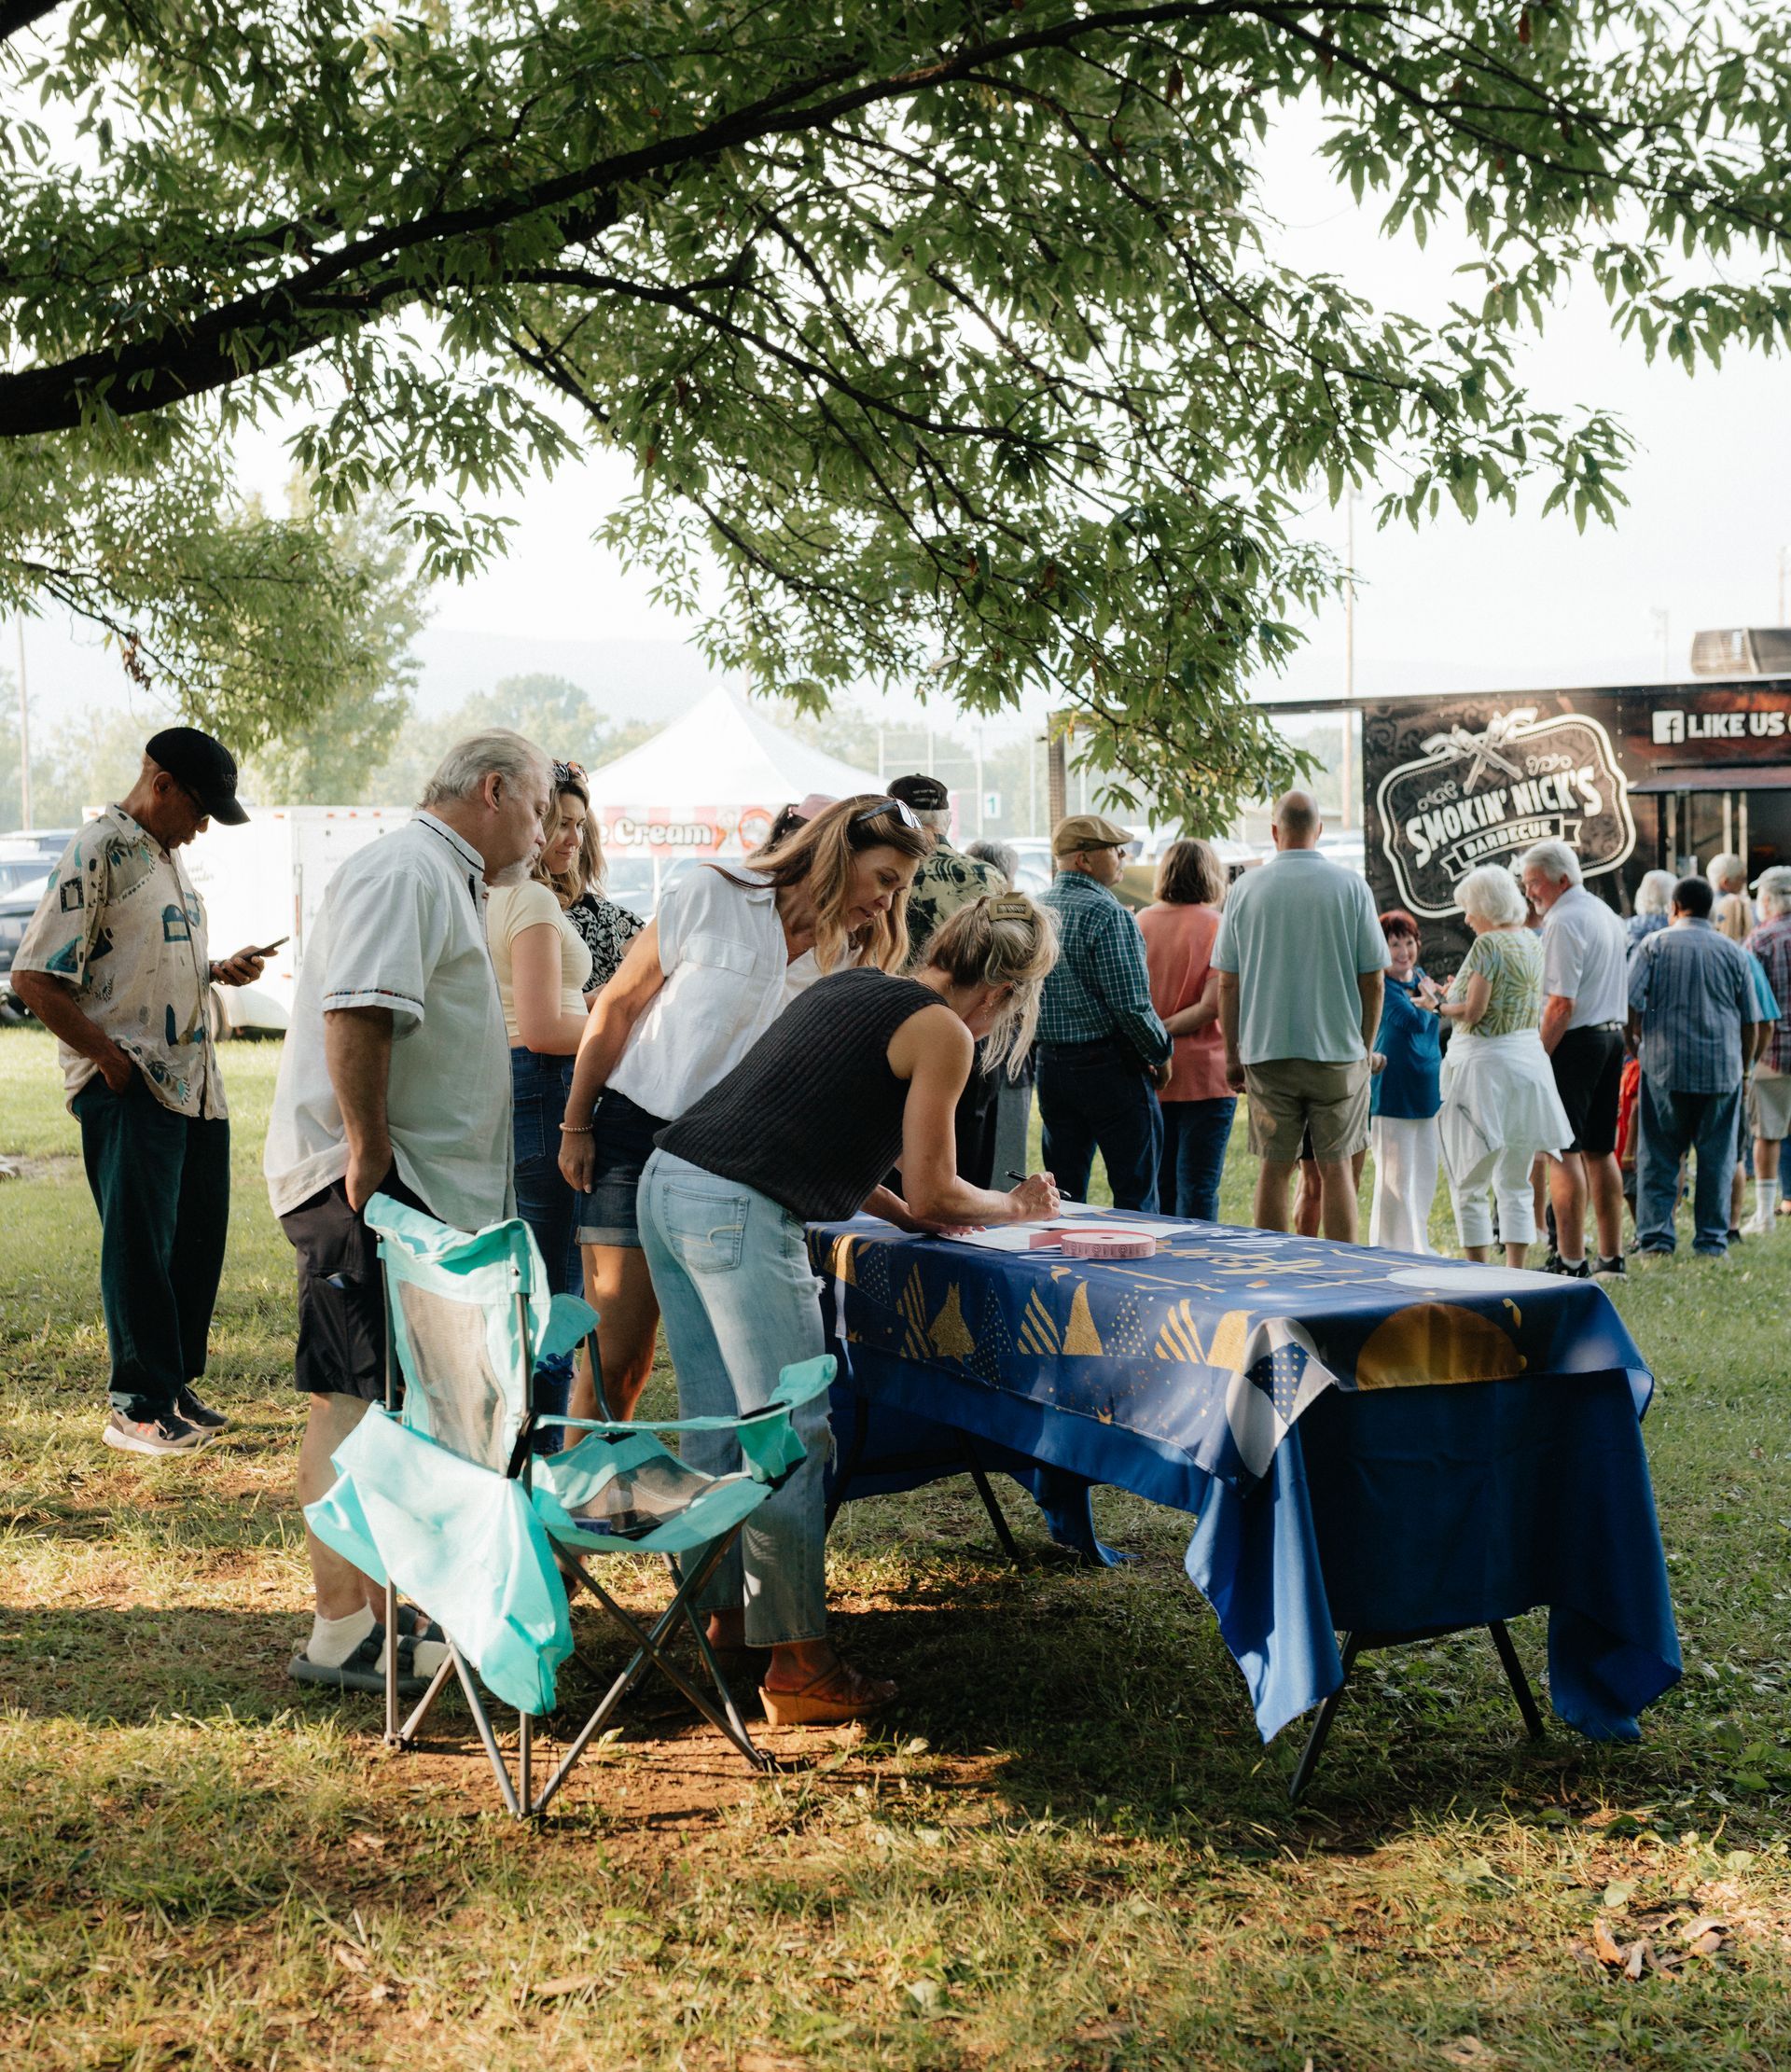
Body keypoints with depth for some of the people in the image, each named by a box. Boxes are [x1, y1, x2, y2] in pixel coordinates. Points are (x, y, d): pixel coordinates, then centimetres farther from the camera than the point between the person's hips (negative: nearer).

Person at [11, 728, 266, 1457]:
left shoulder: (166, 855, 15)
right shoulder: (96, 854, -12)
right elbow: (34, 977, -15)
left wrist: (218, 971, 7)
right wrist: (110, 1058, -16)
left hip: (194, 1085, 9)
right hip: (131, 1090, -8)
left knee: (198, 1237, 12)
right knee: (139, 1246, -2)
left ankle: (177, 1388, 25)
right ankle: (137, 1407, 7)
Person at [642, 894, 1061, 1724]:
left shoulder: (851, 986, 22)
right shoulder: (943, 1033, -2)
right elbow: (932, 1195, 2)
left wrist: (901, 1213, 29)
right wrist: (1014, 1208, 20)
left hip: (668, 1182, 9)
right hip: (740, 1217, -9)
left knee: (718, 1427, 18)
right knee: (791, 1437, -1)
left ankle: (729, 1615, 30)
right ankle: (797, 1668, 3)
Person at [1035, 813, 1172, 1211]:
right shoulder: (1108, 914, -15)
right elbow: (1132, 1004, -19)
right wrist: (1161, 1054, -3)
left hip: (1050, 1066, 7)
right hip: (1110, 1069, -7)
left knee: (1063, 1194, 13)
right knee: (1135, 1193, 0)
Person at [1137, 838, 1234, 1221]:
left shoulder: (1139, 924, 3)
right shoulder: (1216, 927, -8)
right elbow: (1213, 1004, -17)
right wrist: (1164, 1031, -10)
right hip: (1203, 1074, -4)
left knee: (1155, 1186, 14)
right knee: (1198, 1190, -1)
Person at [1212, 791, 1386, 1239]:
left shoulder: (1246, 889, 1)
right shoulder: (1351, 886, -2)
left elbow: (1227, 983, 3)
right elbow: (1373, 981, 0)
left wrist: (1232, 1055, 12)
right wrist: (1365, 1048, 12)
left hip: (1267, 1051, 1)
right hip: (1338, 1051, -1)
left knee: (1275, 1169, 7)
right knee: (1336, 1168, 4)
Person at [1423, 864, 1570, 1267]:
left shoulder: (1487, 944, -12)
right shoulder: (1535, 943, 12)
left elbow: (1473, 1012, -17)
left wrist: (1438, 1004, 1)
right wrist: (1455, 996, 20)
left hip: (1486, 1065, -8)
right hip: (1531, 1063, 8)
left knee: (1469, 1185, 1)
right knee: (1516, 1183, 12)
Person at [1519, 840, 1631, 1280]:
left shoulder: (1563, 922, -14)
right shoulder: (1607, 914, 16)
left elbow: (1562, 1003, -20)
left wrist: (1537, 1057, -18)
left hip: (1574, 1041, -10)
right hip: (1613, 1036, 10)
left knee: (1563, 1151, -8)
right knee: (1601, 1150, 13)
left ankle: (1571, 1262, -11)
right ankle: (1612, 1257, 16)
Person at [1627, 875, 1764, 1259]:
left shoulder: (1655, 945, 0)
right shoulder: (1733, 952, 6)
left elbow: (1629, 1003, -7)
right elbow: (1749, 1021, 9)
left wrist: (1637, 1043, 7)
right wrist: (1743, 1059, 23)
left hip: (1665, 1067, -1)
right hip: (1722, 1068, 1)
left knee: (1658, 1155, 5)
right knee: (1716, 1156, 8)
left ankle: (1654, 1238, 0)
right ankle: (1712, 1240, 9)